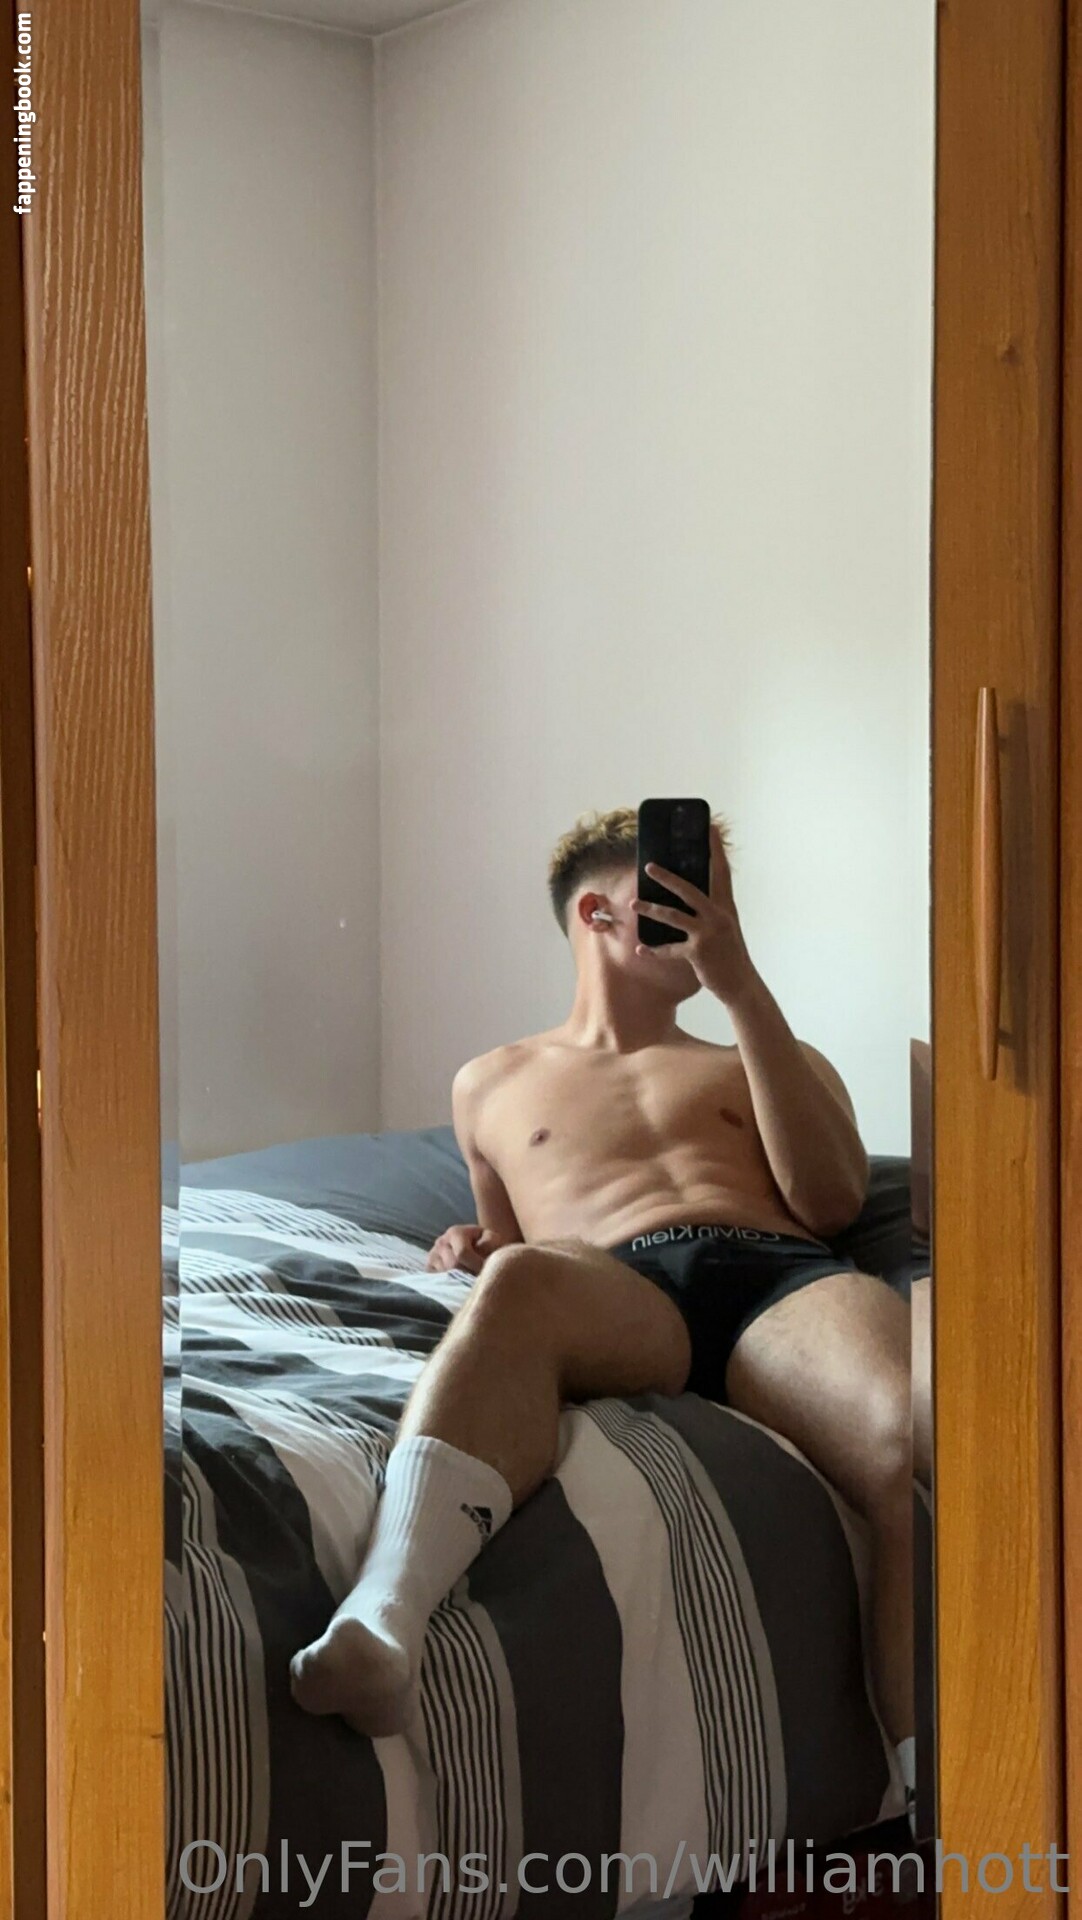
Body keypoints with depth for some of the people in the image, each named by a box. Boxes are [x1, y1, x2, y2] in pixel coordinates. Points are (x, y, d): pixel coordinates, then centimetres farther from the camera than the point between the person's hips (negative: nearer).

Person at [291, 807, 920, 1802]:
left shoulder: (765, 1058, 34)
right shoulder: (494, 1083, 36)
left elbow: (830, 1199, 13)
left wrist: (740, 982, 7)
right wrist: (476, 1257, 11)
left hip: (788, 1276, 1)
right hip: (616, 1296, -1)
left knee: (916, 1439, -36)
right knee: (515, 1285, -40)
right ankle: (380, 1631, -63)